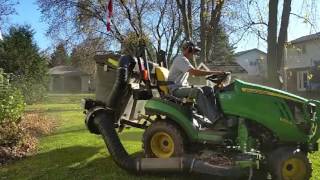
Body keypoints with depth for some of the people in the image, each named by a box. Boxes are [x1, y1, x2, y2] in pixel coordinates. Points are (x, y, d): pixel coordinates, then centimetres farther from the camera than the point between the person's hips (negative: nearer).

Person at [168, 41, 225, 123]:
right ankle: (215, 120, -36)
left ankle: (215, 113, -7)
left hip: (183, 87, 10)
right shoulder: (181, 59, -13)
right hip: (176, 89, -10)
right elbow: (195, 72, -27)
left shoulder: (185, 60, 21)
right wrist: (214, 72, -25)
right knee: (198, 91, -33)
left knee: (208, 90, -1)